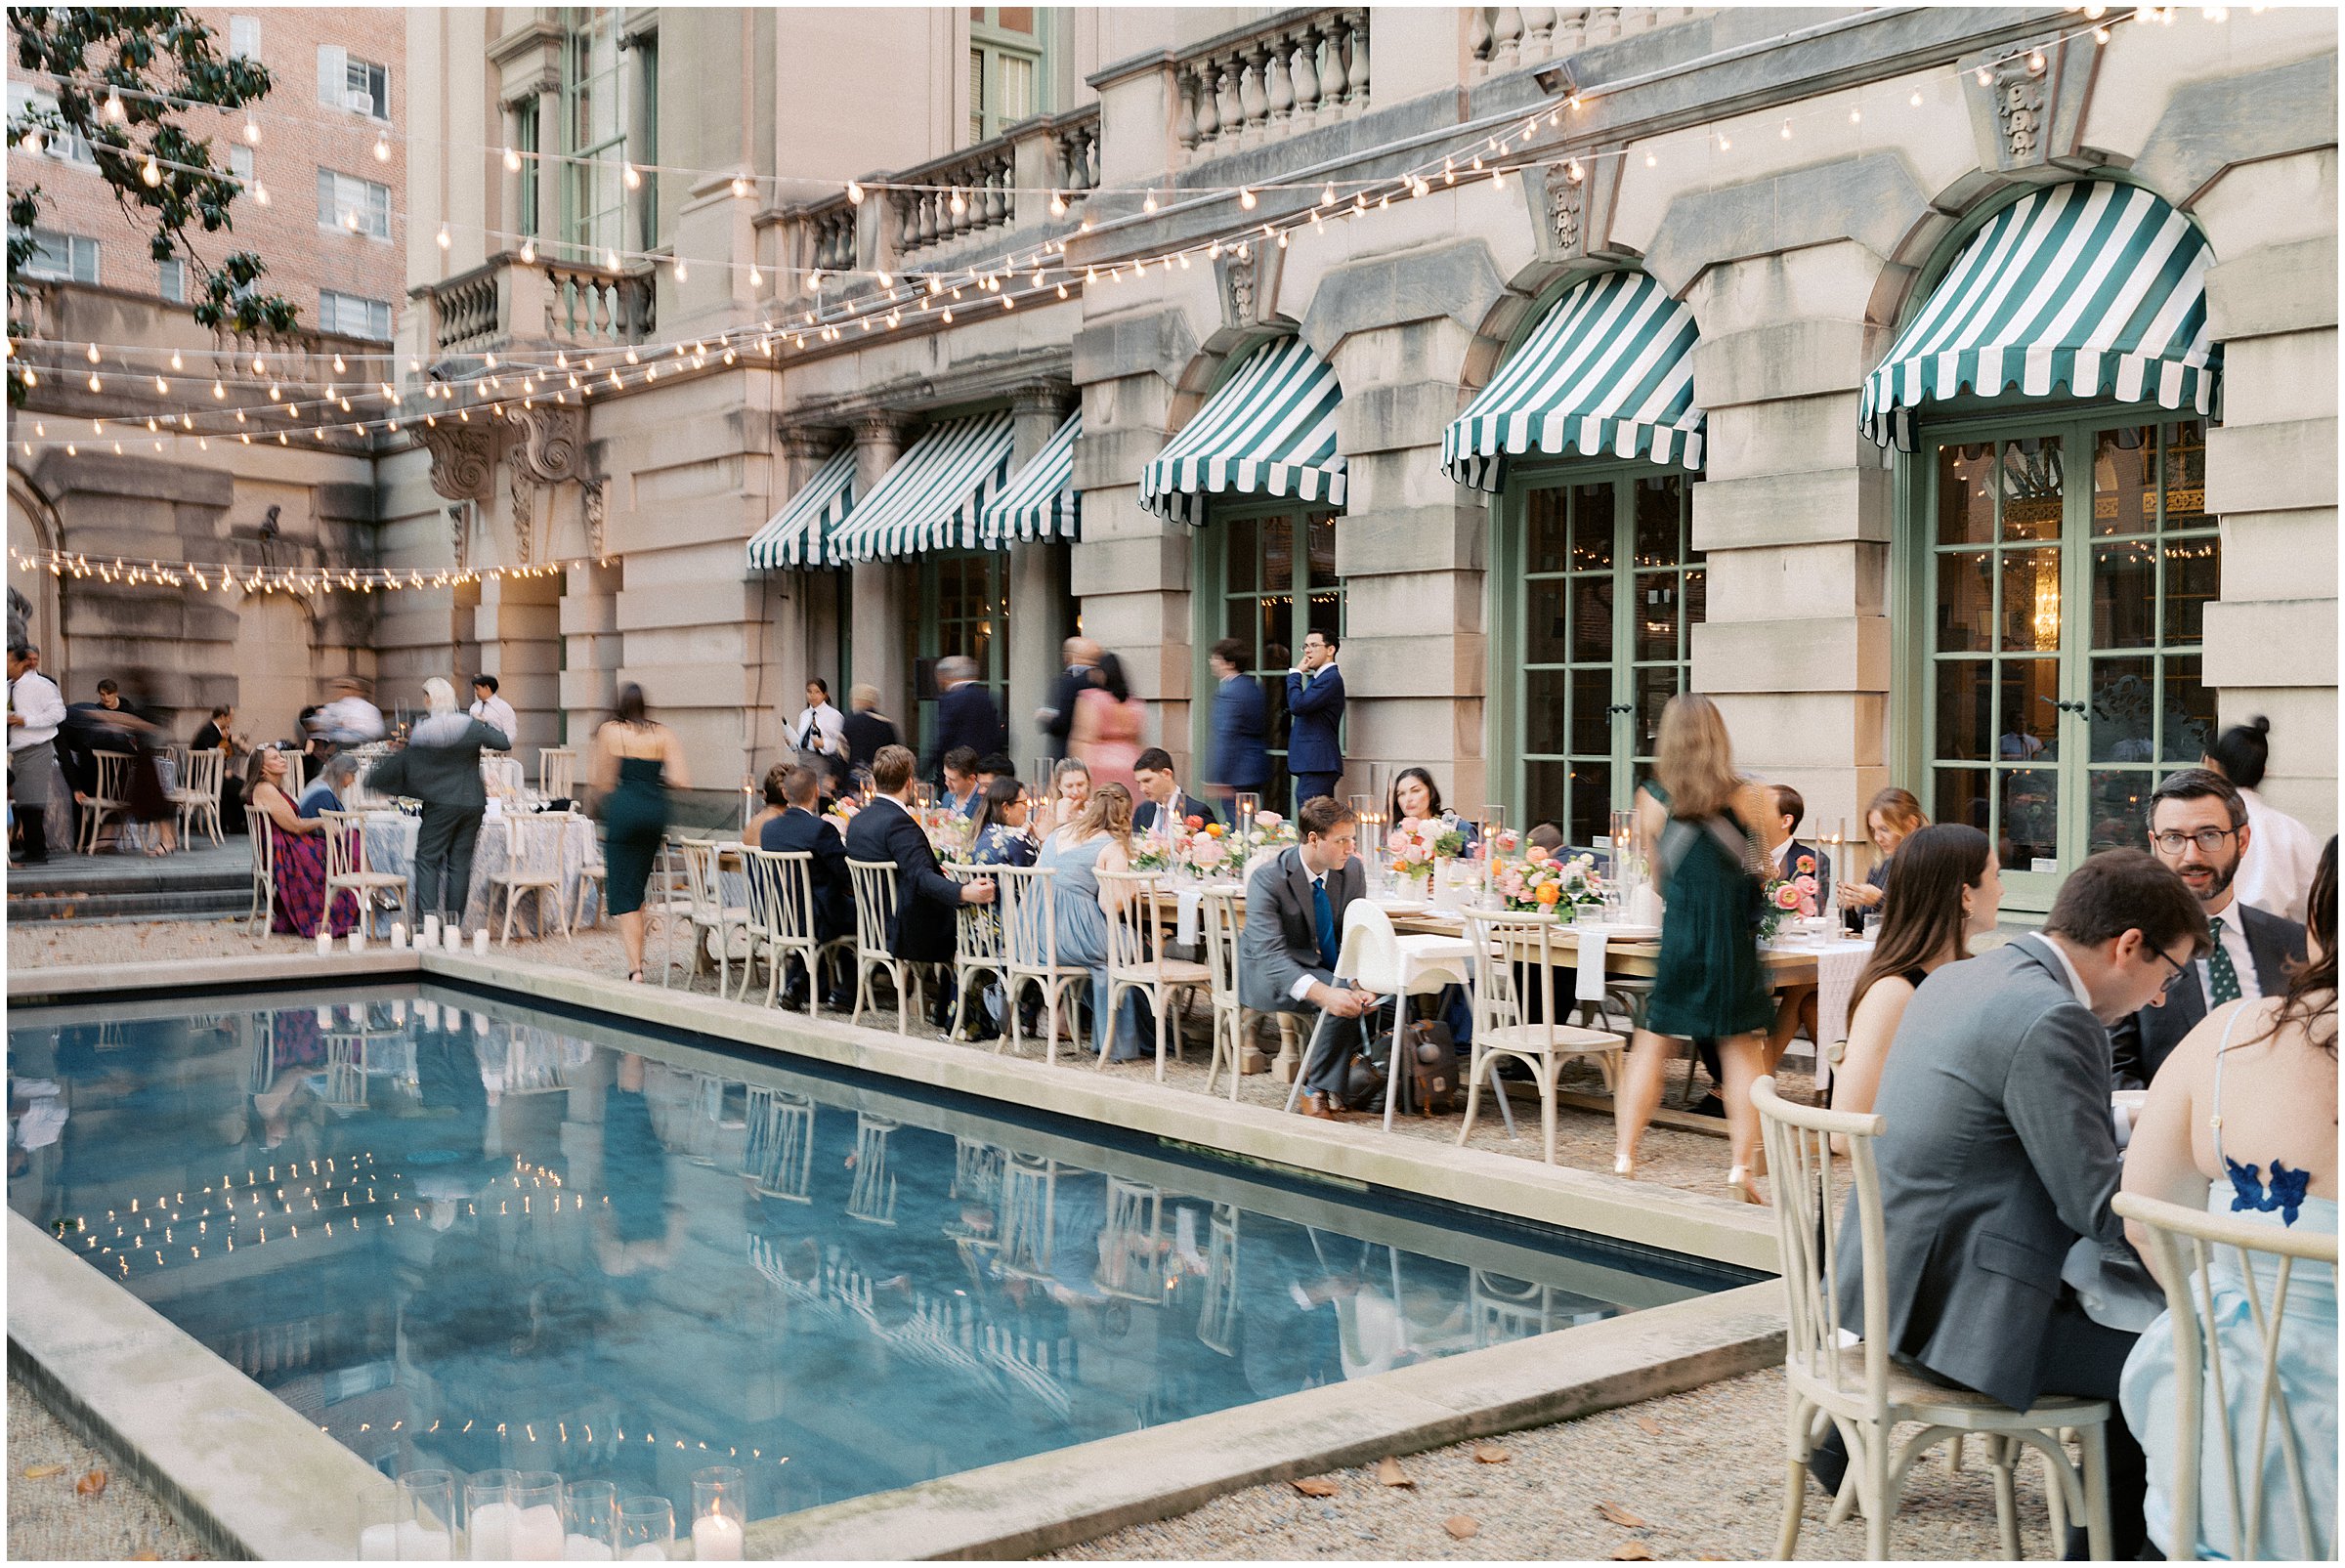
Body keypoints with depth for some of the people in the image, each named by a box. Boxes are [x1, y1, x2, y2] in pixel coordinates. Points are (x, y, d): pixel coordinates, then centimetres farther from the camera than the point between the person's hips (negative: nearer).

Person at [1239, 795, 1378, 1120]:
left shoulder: (1352, 869, -6)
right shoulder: (1267, 879, -23)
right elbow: (1270, 954, -31)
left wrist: (1363, 984, -26)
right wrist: (1323, 993, -46)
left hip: (1327, 969, 6)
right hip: (1268, 974, -6)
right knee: (1338, 1000, -31)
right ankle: (1319, 1089, -14)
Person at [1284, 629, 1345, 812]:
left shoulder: (1331, 678, -11)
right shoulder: (1318, 678, 21)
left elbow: (1298, 705, -19)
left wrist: (1295, 673, -9)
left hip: (1318, 766, -10)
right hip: (1312, 765, 10)